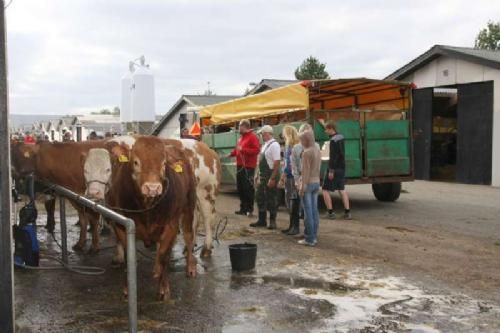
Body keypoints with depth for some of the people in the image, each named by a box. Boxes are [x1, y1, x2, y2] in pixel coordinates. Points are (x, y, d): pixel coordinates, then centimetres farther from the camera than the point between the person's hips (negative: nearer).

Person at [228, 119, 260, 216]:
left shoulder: (253, 137, -11)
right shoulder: (241, 137, 16)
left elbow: (256, 150, -20)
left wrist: (243, 149, -22)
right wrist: (231, 154, 10)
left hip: (248, 167, -9)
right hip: (240, 165, 9)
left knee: (248, 188, -6)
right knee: (240, 188, 12)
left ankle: (250, 209, 0)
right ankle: (243, 208, 20)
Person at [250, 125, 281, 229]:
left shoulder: (274, 145, -16)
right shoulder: (265, 145, 13)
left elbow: (277, 163, -22)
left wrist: (272, 179, -24)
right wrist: (258, 175, 17)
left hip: (270, 176, -9)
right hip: (262, 176, 9)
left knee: (271, 199, 1)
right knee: (260, 197, 14)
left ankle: (272, 221, 12)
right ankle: (262, 220, 25)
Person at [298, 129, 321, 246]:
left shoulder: (307, 152, -16)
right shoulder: (318, 151, 10)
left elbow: (305, 171, -18)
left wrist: (302, 186, -16)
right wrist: (317, 183, 17)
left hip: (308, 183, -8)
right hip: (317, 182, 8)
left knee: (308, 212, -4)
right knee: (314, 210, 10)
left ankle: (309, 239, -1)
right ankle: (314, 236, 15)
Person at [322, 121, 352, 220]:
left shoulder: (333, 140, -18)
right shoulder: (341, 137, 9)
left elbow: (333, 156, -21)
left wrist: (331, 170, -20)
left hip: (334, 168, -9)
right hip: (342, 167, 9)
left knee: (325, 190, 1)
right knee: (342, 189, 15)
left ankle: (330, 212, 0)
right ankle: (347, 212, 12)